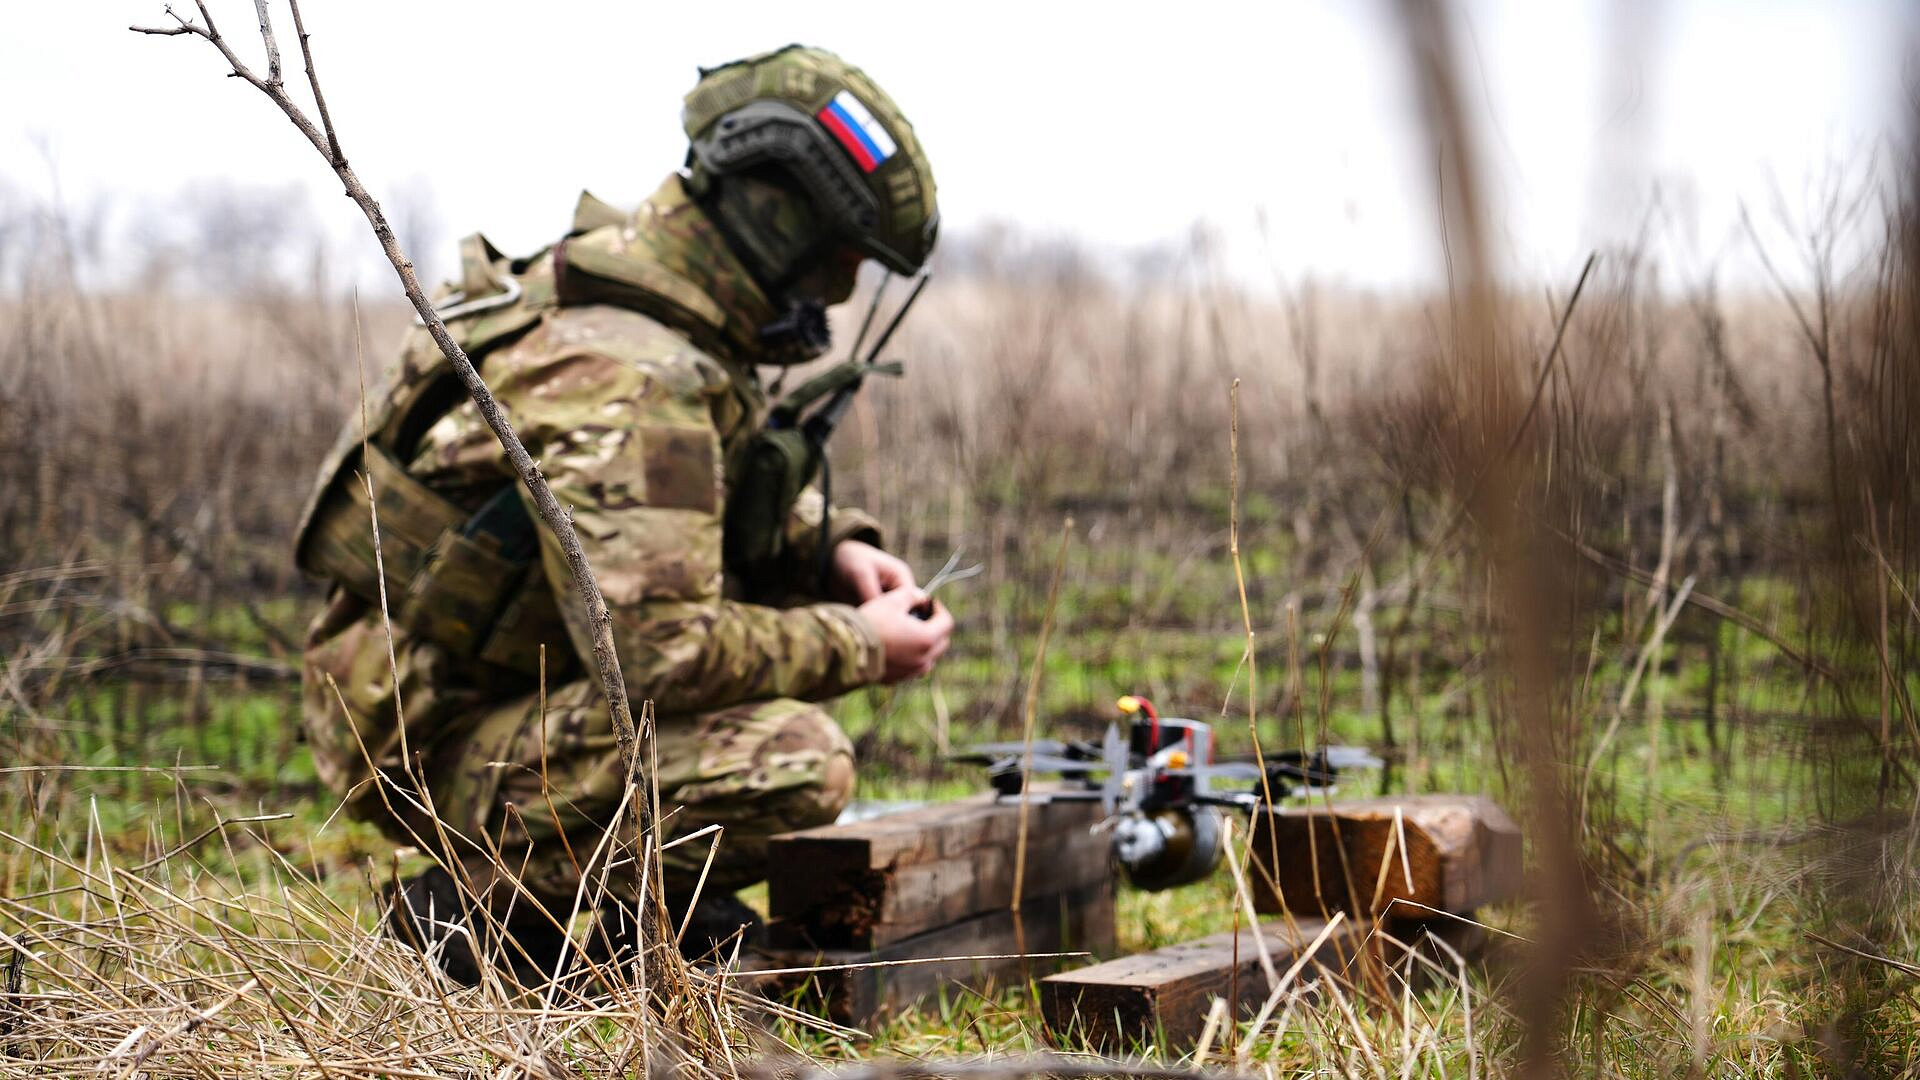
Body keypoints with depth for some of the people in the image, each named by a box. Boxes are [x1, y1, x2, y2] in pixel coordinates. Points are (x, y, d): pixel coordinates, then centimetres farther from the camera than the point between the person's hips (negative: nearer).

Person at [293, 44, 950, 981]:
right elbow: (661, 649, -32)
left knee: (801, 586, 13)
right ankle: (482, 903, -8)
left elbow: (751, 484, 22)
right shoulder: (629, 380, -27)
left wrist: (835, 549, 2)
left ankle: (638, 890, 14)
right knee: (797, 761, -26)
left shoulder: (625, 284, 5)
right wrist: (859, 649, -17)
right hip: (433, 742, -10)